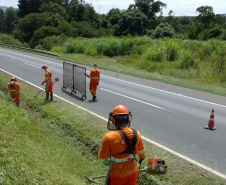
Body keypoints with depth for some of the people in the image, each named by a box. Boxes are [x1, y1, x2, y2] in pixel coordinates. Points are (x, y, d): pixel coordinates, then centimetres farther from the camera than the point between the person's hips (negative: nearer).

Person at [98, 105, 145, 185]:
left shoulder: (109, 137, -27)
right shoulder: (136, 134, -12)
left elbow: (103, 156, -13)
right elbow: (141, 151, 8)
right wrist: (142, 157, 31)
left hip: (117, 175, -3)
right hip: (132, 172, 3)